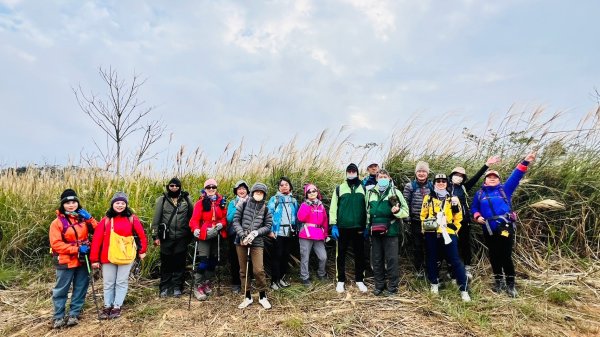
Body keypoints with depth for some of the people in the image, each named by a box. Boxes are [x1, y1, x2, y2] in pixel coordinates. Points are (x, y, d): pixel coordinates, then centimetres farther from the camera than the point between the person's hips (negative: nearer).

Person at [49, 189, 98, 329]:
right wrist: (77, 249, -20)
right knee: (61, 290, 6)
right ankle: (59, 317, 20)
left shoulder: (82, 217, 5)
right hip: (66, 261, -4)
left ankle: (74, 314, 22)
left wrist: (89, 218, -13)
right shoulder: (58, 222, -9)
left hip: (82, 260, 4)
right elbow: (56, 244, -14)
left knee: (80, 288, 10)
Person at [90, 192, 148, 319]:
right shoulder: (105, 220, -1)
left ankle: (117, 307, 20)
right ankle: (108, 306, 29)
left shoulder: (132, 218, -3)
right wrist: (94, 259, -4)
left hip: (126, 256, -1)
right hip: (108, 257, 1)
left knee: (122, 282, 8)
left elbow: (141, 234, 4)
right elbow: (97, 239, -2)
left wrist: (142, 250, 7)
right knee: (108, 283, 13)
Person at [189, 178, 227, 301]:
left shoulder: (221, 201, 4)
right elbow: (195, 219, -15)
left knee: (213, 260, 14)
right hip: (204, 236, -5)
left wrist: (221, 224, -15)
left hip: (216, 235, 5)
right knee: (203, 261, -9)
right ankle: (198, 287, 5)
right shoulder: (201, 203, -8)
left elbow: (225, 217, 5)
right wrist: (195, 229, -33)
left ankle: (207, 283, 32)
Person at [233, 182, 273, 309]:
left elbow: (268, 226, 3)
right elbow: (236, 221, 0)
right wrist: (242, 234, -13)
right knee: (243, 270, 8)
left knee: (258, 270, -8)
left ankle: (263, 296, 12)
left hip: (257, 242, -1)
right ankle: (247, 297, 22)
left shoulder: (265, 209, 6)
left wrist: (255, 233, -12)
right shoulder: (243, 205, 4)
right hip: (241, 241, 1)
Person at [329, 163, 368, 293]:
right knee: (341, 254, 6)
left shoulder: (363, 189, 9)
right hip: (342, 227, -1)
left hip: (359, 227, 1)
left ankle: (359, 280, 22)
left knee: (359, 254, 9)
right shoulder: (339, 188, 5)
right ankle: (340, 280, 17)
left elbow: (367, 207, 8)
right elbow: (333, 207, 1)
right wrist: (333, 225, -7)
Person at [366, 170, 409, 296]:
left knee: (391, 259, 2)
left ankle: (392, 286, 16)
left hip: (390, 231, -4)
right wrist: (368, 227, 17)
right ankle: (379, 285, 24)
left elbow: (406, 211, -2)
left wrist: (397, 211, -22)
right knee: (376, 259, 11)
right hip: (375, 232, 4)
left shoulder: (395, 192, -1)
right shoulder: (371, 193, 10)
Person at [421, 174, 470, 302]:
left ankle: (464, 289, 3)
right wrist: (425, 229, 4)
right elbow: (423, 215, 10)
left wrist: (455, 229, -1)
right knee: (432, 259, 10)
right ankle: (434, 284, 26)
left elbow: (458, 217, 11)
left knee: (455, 260, -3)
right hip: (431, 234, 1)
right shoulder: (428, 198, 10)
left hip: (448, 233, -1)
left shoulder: (452, 198, 9)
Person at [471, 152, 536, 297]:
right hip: (489, 230, 3)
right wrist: (477, 216, -5)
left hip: (505, 228, -3)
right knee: (493, 256, 11)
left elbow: (515, 176, -3)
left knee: (506, 256, -2)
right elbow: (474, 208, 16)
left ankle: (510, 284, 12)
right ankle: (498, 281, 27)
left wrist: (525, 162, -13)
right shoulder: (480, 193, 13)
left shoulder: (504, 189, 8)